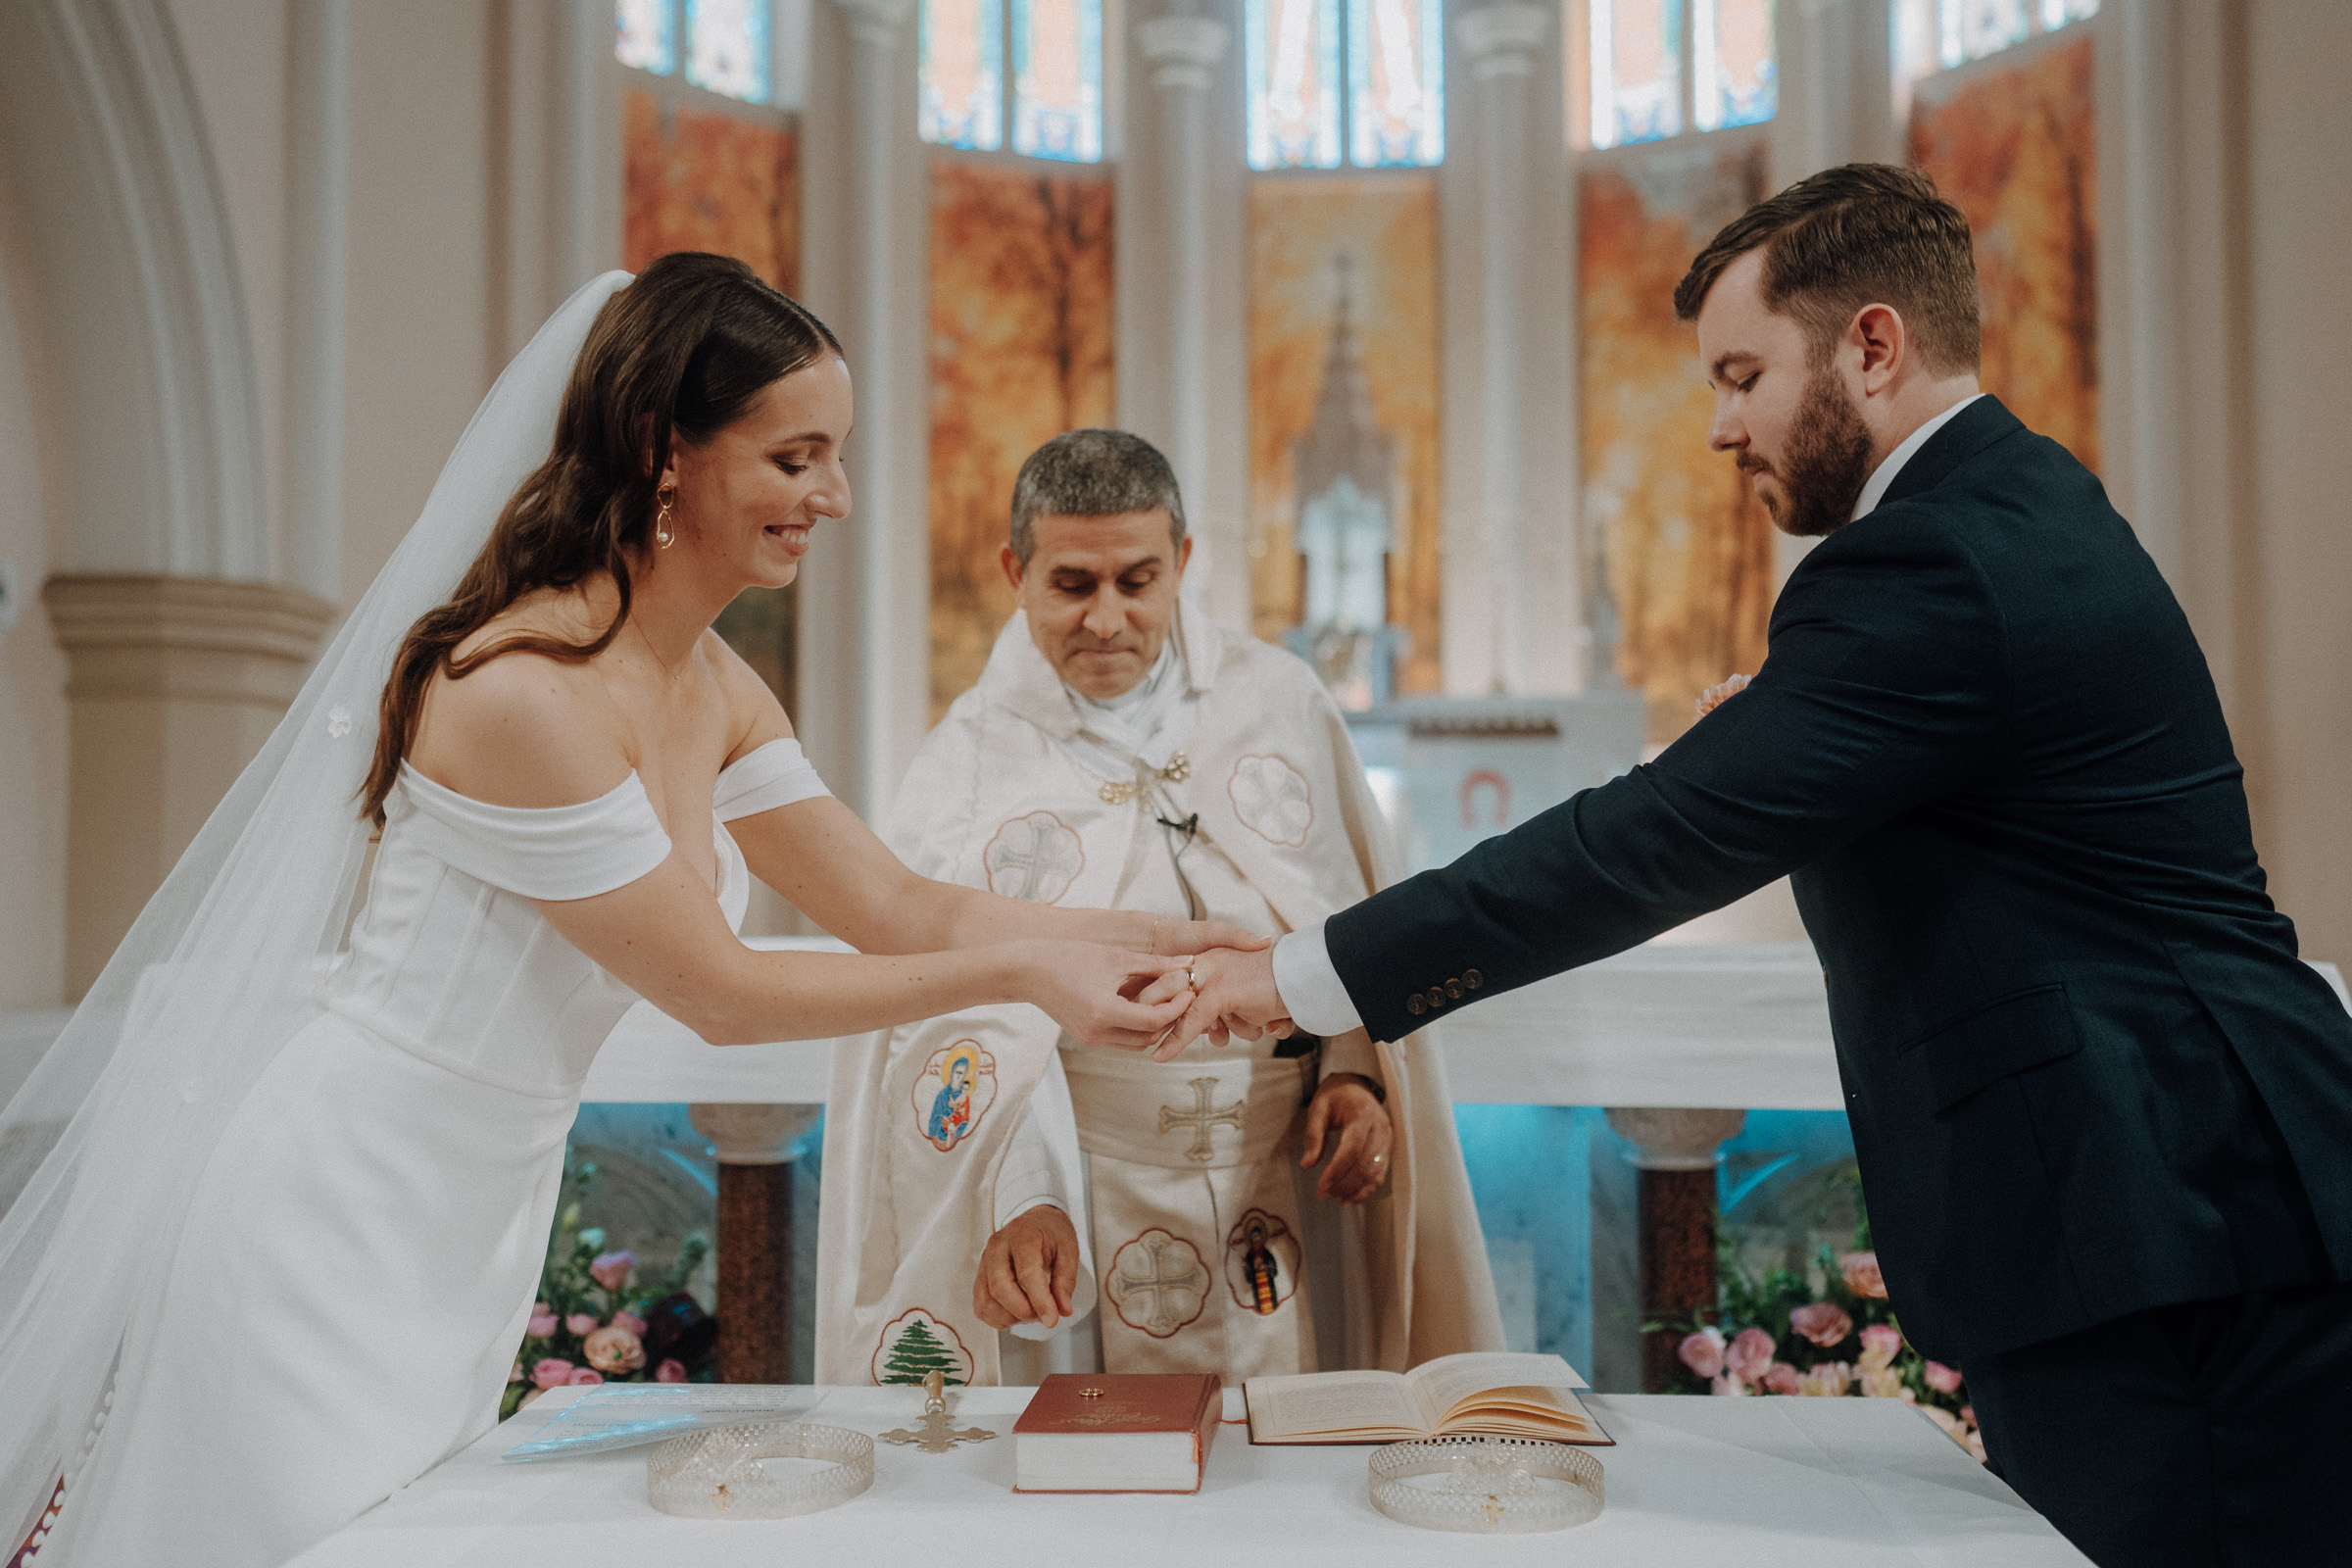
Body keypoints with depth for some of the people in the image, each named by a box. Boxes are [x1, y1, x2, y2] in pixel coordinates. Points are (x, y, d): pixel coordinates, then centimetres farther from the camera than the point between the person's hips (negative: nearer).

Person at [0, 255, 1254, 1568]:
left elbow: (901, 908, 2)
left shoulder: (710, 686, 2)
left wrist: (1169, 937, -4)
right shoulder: (521, 687, -26)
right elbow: (721, 993, -20)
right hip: (337, 1216, -8)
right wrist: (1017, 973, -18)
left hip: (483, 1216, 8)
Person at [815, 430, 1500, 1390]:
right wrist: (1017, 1198, -23)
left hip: (1284, 1191, 2)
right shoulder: (968, 762, -2)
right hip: (1082, 1209, -2)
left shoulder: (1280, 701, 5)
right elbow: (955, 1014, -10)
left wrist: (1357, 1074, -6)